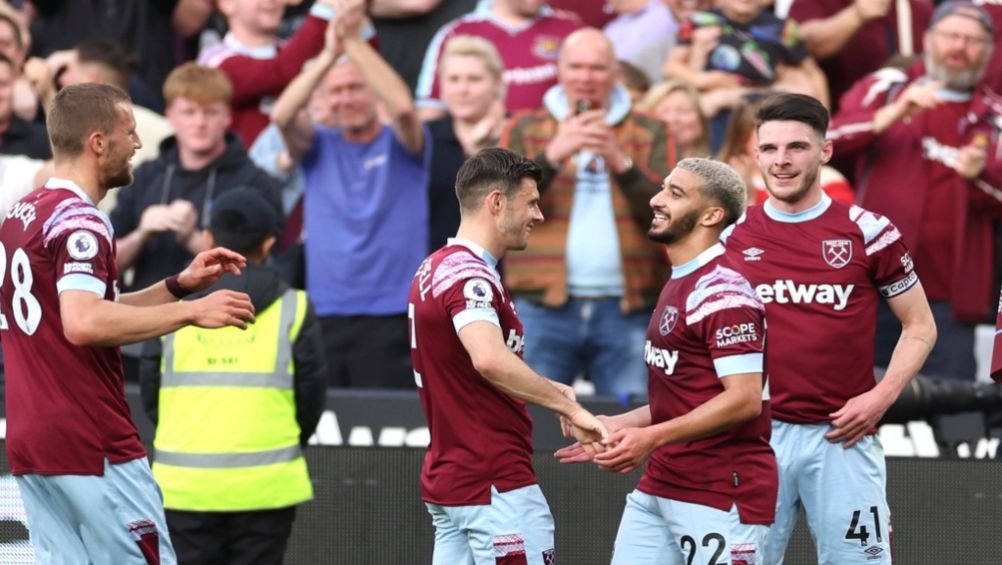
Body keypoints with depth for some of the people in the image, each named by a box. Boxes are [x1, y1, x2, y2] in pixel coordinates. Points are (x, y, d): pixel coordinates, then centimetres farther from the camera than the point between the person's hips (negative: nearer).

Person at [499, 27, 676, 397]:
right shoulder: (524, 130, 12)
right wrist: (552, 155, -16)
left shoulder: (650, 134, 12)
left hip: (627, 311, 0)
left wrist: (621, 162, -16)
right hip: (542, 310, 0)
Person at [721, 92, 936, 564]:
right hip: (757, 434, 2)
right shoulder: (733, 238, 8)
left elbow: (919, 326, 6)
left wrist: (881, 397, -8)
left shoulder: (866, 232, 1)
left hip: (843, 437, -2)